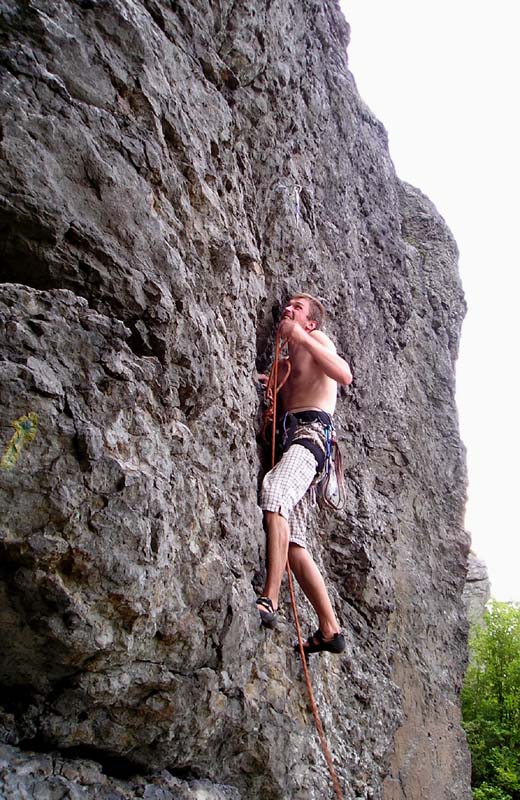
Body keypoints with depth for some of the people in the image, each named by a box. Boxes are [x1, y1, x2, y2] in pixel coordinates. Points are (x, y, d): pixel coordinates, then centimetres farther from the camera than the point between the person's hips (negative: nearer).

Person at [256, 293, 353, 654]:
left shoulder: (316, 339, 10)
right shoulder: (285, 363, 32)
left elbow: (345, 375, -10)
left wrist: (301, 336, -13)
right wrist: (267, 383, 16)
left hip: (310, 431, -8)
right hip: (290, 435, 8)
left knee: (274, 490, -36)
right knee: (293, 542, 0)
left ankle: (270, 601, -39)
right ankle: (330, 630, 3)